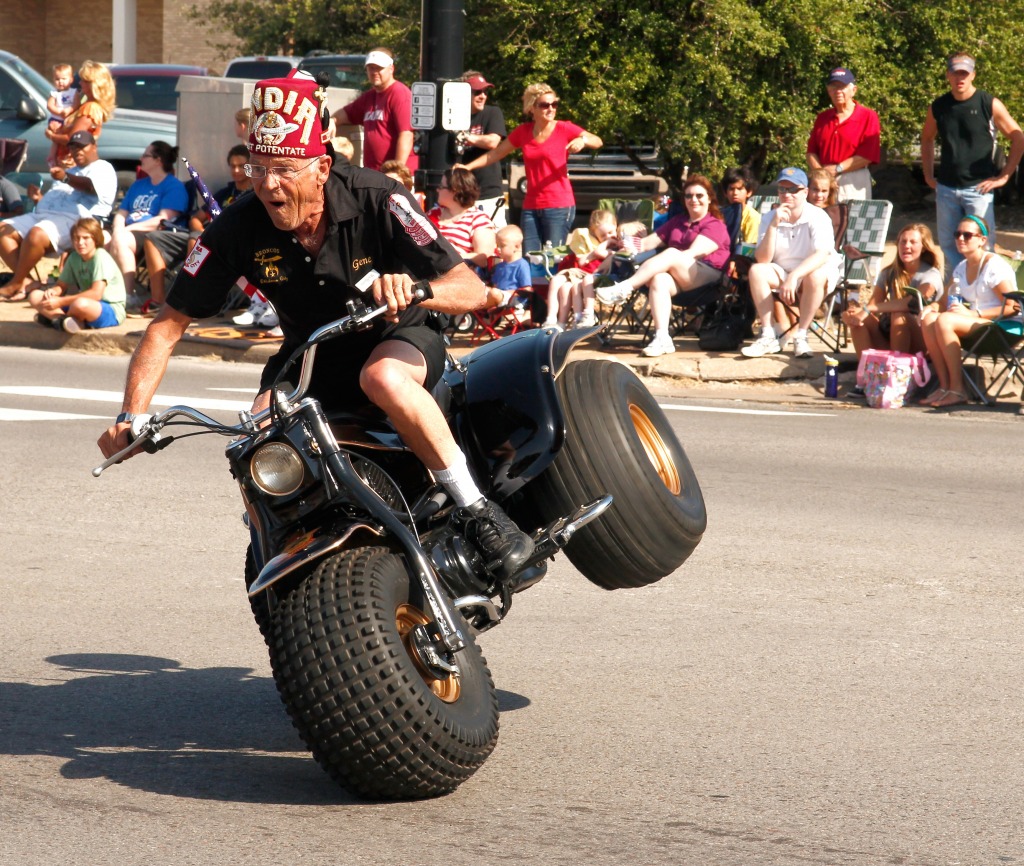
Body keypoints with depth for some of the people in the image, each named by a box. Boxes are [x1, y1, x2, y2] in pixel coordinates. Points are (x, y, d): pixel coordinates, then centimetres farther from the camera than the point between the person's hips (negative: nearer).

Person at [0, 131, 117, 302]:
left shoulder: (102, 168, 6)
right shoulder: (70, 172, 33)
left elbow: (92, 186, -17)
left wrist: (66, 178, -34)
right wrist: (39, 198, 9)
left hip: (75, 219, -9)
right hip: (43, 215, 9)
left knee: (36, 235, -36)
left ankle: (15, 284, -24)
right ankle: (24, 280, -20)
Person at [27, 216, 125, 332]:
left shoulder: (101, 257, -14)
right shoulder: (74, 258, 8)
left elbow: (96, 293, -24)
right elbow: (61, 286, 13)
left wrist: (61, 302, -25)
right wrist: (52, 291, -14)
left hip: (112, 311, -8)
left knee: (81, 304, -43)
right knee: (35, 296, -1)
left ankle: (54, 317, -12)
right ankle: (65, 321, -23)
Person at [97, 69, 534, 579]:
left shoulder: (377, 201, -25)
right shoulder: (239, 228, -18)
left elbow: (472, 290, -28)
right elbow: (170, 323, -12)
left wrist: (416, 289, -51)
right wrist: (131, 415, -26)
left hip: (399, 338, -3)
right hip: (308, 356, 3)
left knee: (382, 379, -38)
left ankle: (477, 510, -28)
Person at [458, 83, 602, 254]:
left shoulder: (564, 129, -2)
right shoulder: (523, 132, 10)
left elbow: (598, 142, -10)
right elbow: (496, 153, 18)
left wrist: (582, 140, -31)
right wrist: (467, 167, 11)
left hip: (559, 206, -4)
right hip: (531, 206, 4)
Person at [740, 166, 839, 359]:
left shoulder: (817, 217, -15)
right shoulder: (770, 218, -4)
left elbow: (822, 255, -29)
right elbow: (763, 260, -15)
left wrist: (794, 276, -42)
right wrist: (774, 225, -26)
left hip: (811, 271, -3)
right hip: (782, 275, 3)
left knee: (816, 275, -36)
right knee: (756, 271, -24)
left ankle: (801, 337, -26)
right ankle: (768, 337, -23)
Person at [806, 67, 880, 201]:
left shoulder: (868, 117, 0)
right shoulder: (822, 118, 15)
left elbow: (868, 155, -8)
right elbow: (811, 151, 12)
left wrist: (837, 169, -12)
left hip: (854, 183, -4)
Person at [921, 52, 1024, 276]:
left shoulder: (989, 105, -6)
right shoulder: (938, 107, 6)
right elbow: (927, 139, 23)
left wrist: (1004, 176, -5)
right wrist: (928, 175, 15)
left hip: (978, 188, -4)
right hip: (946, 188, 4)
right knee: (948, 245, 8)